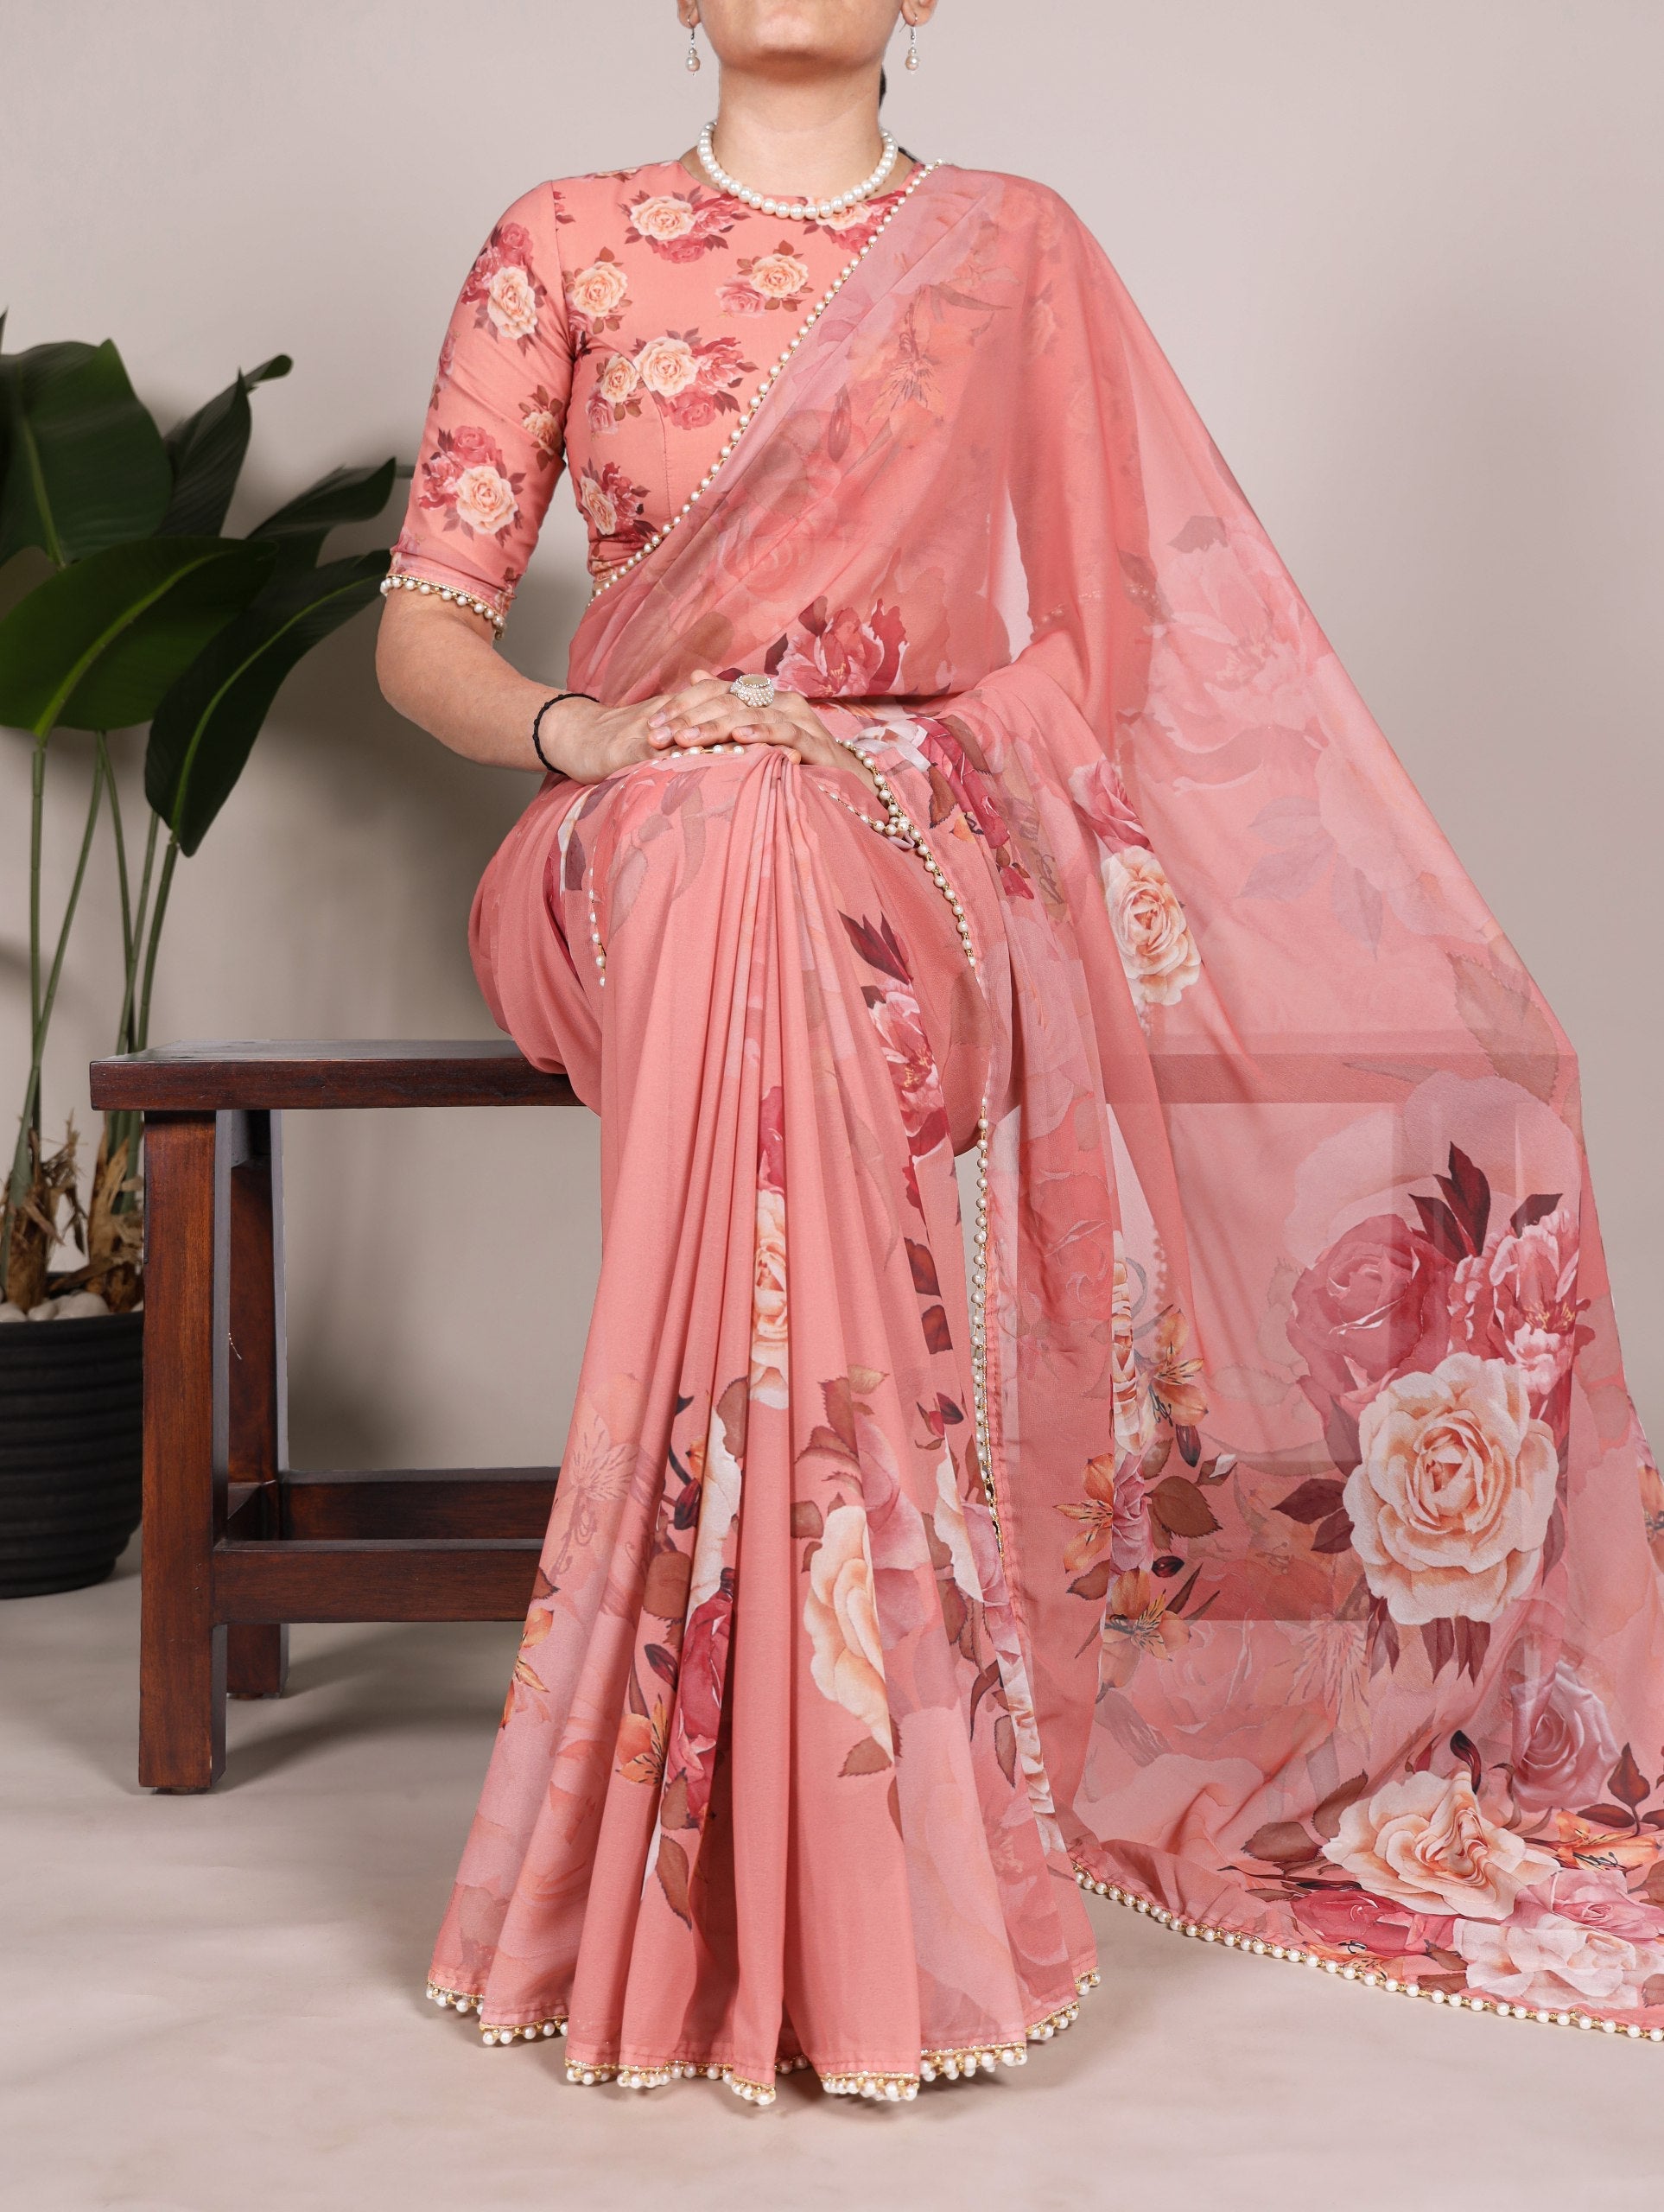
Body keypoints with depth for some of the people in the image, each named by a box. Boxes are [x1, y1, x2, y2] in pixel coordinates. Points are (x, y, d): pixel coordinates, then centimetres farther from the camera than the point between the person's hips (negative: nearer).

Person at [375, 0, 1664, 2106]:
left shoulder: (1015, 250, 15)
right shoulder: (564, 244, 12)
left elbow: (1129, 616, 13)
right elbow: (423, 625, 6)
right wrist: (579, 724, -14)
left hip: (933, 829, 0)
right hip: (652, 830, 0)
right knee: (734, 858, -37)